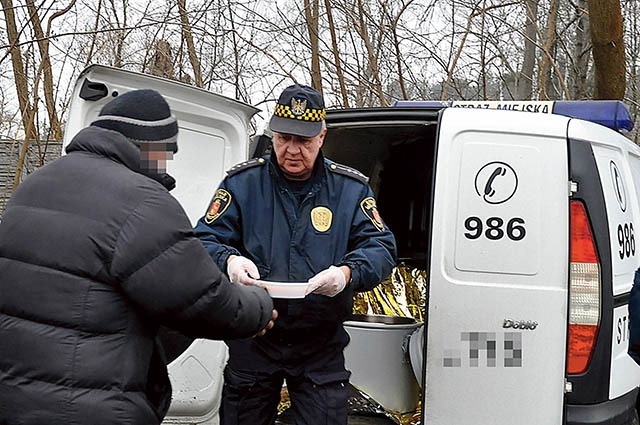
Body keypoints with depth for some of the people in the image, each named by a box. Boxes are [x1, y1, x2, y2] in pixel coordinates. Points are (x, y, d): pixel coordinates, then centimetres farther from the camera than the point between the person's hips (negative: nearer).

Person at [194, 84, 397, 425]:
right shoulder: (242, 183, -2)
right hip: (252, 342, 1)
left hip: (321, 344, 0)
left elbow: (381, 247, -4)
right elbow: (205, 240, -3)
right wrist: (229, 261, -27)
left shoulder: (350, 189, 0)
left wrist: (348, 273, -26)